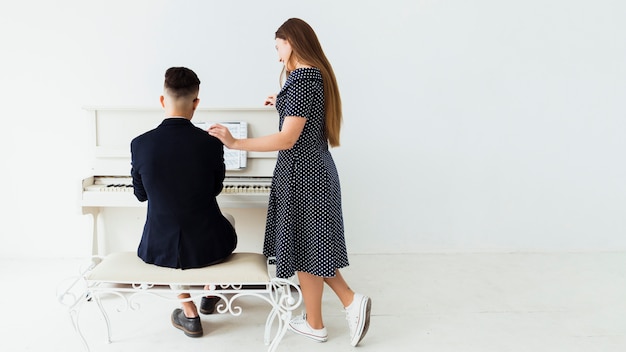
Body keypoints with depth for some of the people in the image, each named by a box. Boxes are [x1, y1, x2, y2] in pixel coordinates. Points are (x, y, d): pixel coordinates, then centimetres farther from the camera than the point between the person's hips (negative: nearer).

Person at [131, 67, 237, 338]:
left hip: (159, 250, 1)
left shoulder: (140, 144, -11)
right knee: (227, 224, 34)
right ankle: (209, 295, 50)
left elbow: (141, 194, 6)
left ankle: (189, 315, 30)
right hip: (207, 247, 0)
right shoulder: (211, 144, -14)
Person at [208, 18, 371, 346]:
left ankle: (314, 325, 20)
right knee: (311, 245, 17)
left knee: (304, 248, 5)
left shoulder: (302, 79, -19)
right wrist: (281, 104, 33)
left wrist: (235, 143, -22)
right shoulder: (316, 74, 10)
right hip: (315, 169, 10)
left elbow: (287, 139, -24)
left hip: (301, 172, -10)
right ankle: (351, 301, 15)